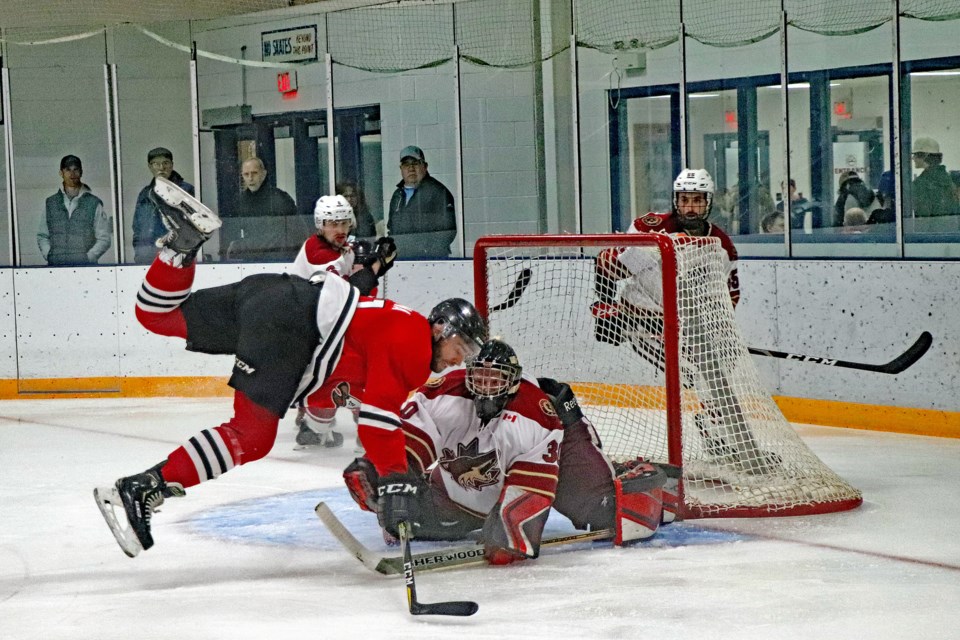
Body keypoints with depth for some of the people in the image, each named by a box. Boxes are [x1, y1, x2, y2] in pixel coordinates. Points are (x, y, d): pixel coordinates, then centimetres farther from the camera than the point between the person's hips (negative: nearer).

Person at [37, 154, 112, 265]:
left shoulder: (93, 203, 7)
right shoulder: (51, 203, 15)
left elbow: (104, 238, 5)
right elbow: (42, 236, 17)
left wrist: (88, 258, -8)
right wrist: (48, 256, 0)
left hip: (84, 265, -2)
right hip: (56, 265, 2)